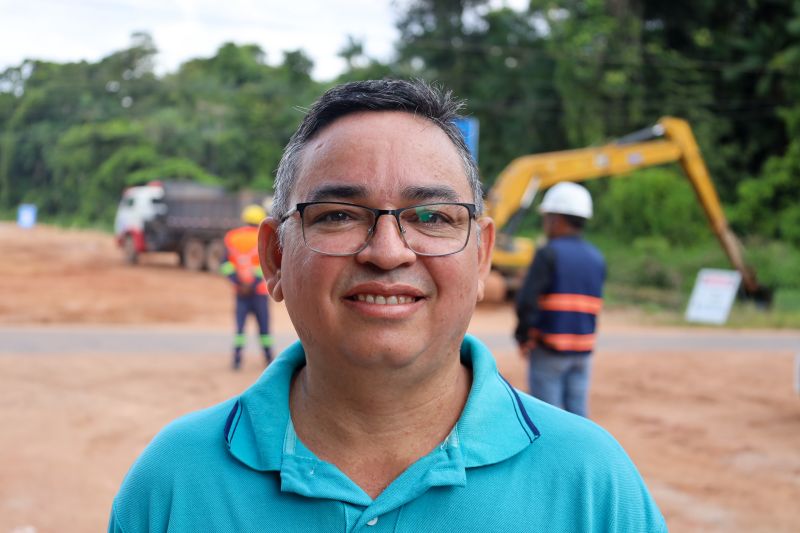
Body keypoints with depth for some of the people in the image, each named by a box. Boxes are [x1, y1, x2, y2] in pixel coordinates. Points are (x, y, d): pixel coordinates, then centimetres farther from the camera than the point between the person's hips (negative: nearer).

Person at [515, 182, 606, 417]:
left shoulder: (549, 254, -12)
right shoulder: (596, 257, 8)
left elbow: (526, 300, -18)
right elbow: (593, 305, 10)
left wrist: (524, 337, -5)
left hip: (549, 347, -6)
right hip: (583, 349, 6)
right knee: (577, 414, 9)